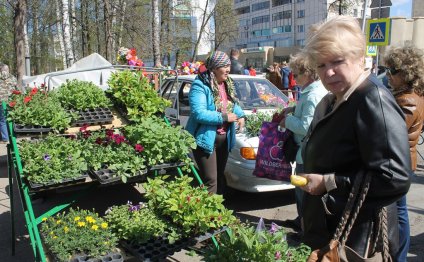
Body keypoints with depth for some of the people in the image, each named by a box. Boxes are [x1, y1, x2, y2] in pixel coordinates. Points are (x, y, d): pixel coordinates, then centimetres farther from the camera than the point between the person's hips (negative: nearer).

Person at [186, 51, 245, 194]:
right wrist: (224, 117, -23)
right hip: (206, 139, -8)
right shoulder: (200, 86, -18)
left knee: (220, 177, 19)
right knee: (210, 180, -7)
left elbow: (233, 104, 22)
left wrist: (241, 115, 0)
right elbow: (198, 114, -27)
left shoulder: (227, 84, 9)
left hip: (224, 138, 8)